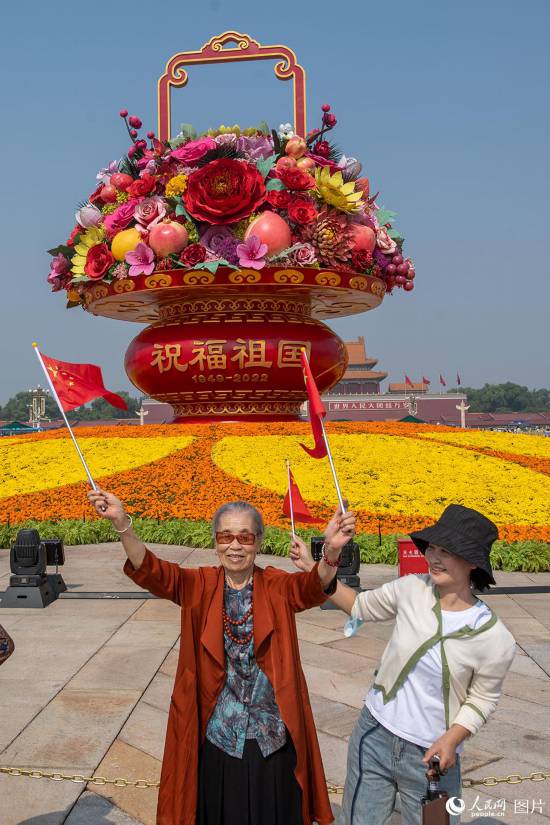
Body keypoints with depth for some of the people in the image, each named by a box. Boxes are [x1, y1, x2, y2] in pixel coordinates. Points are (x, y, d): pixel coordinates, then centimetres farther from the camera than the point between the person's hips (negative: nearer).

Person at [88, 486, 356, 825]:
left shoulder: (278, 586, -6)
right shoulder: (199, 586, -4)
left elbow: (313, 587, -26)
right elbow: (152, 571, -20)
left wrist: (331, 551, -49)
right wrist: (122, 523, -38)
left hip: (274, 738, 0)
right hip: (216, 737, 1)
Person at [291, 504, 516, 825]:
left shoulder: (495, 638, -18)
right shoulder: (412, 588, -11)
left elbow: (482, 700, -3)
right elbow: (362, 607, 6)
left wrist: (451, 739, -19)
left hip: (432, 755, -2)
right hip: (375, 735, 3)